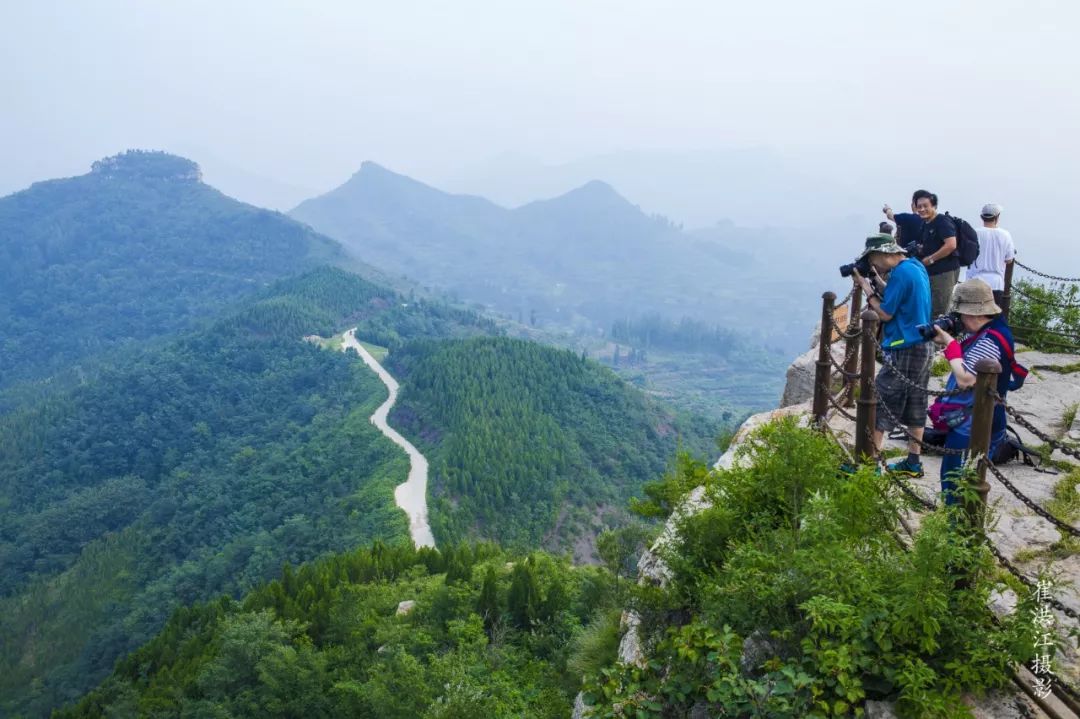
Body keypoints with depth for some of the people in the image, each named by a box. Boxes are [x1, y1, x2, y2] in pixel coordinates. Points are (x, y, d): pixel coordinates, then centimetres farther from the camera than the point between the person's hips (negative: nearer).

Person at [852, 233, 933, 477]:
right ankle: (913, 463, 18)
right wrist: (878, 281, 8)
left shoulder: (900, 273, -18)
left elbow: (885, 313, -15)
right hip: (922, 347, 9)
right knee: (915, 407, 12)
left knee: (879, 406, -3)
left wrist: (866, 287, -7)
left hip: (903, 350, -9)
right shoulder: (917, 267, 10)